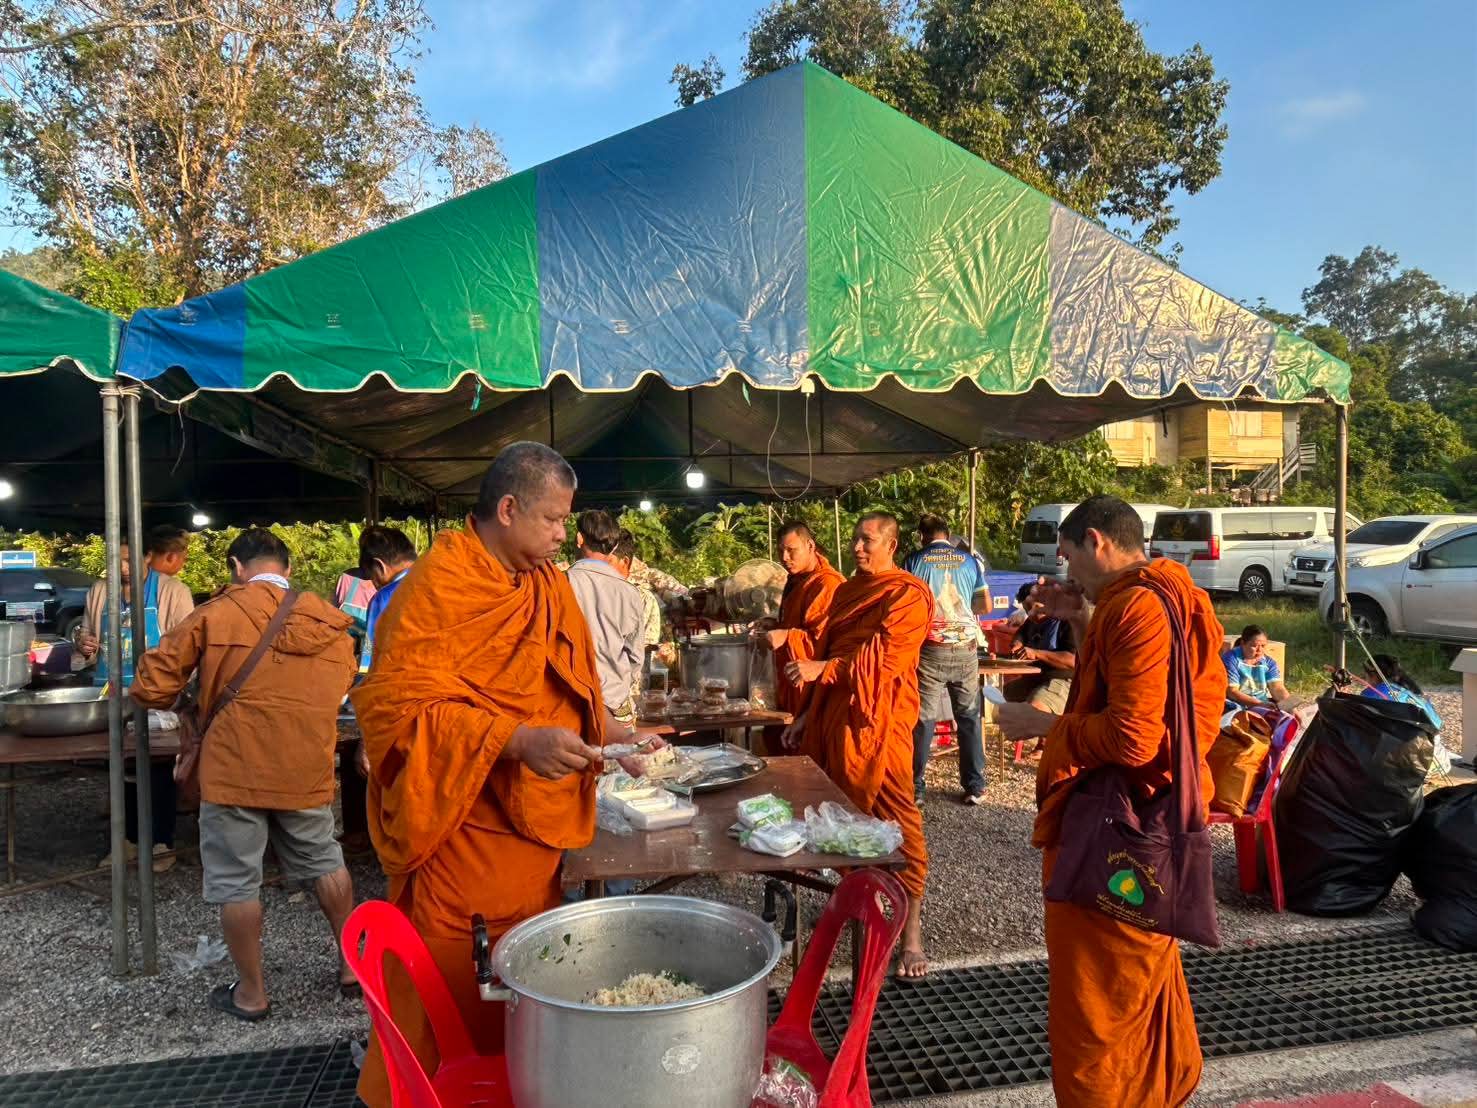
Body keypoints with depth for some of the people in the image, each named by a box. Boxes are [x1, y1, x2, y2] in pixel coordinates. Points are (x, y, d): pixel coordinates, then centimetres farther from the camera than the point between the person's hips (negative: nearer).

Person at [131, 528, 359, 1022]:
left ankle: (251, 993, 21)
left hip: (234, 771, -3)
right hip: (308, 772, 4)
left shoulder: (217, 614, -7)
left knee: (236, 882, 11)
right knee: (325, 865, 20)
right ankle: (352, 965, 28)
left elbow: (151, 688, -4)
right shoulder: (329, 621, 2)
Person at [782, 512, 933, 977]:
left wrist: (823, 671, -21)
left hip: (878, 722, -7)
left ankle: (912, 933, 3)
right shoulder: (846, 592, 17)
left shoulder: (908, 595, -7)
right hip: (834, 716, 7)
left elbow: (885, 657, -18)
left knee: (896, 817, -4)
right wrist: (807, 714, 17)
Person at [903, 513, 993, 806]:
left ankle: (915, 788, 7)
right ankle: (975, 787, 14)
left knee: (923, 719, 3)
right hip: (966, 648, 2)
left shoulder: (915, 560, 0)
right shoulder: (969, 560, 6)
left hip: (930, 649, -2)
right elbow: (986, 605, 9)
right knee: (969, 717, 11)